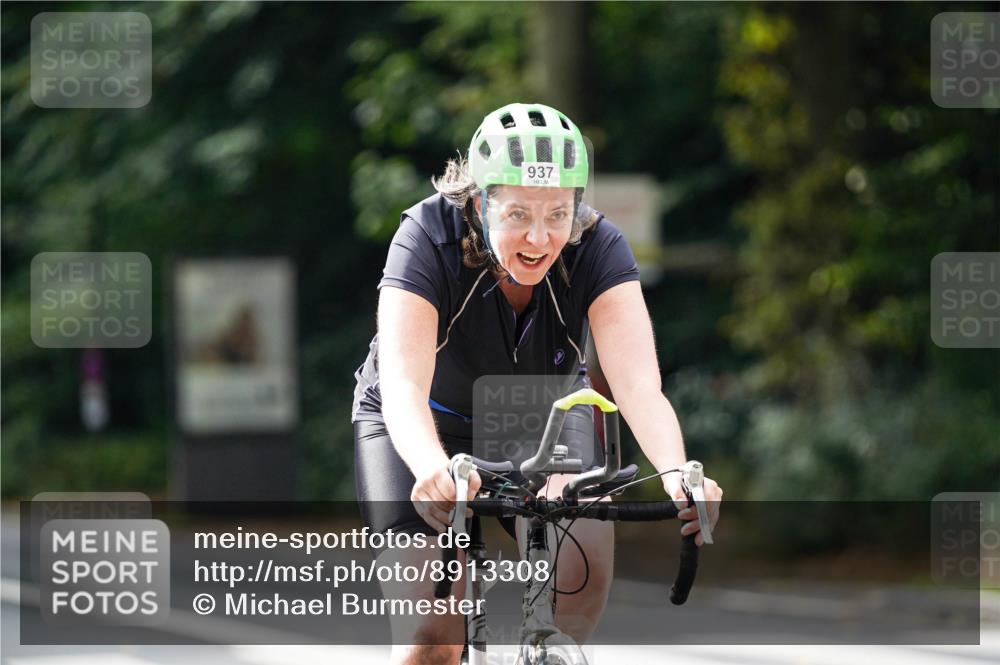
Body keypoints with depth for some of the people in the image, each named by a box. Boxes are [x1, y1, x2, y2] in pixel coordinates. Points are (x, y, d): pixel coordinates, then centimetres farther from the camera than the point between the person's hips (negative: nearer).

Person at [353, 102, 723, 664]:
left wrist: (678, 474, -58)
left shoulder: (598, 248, -27)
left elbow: (639, 386, -38)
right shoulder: (429, 237, -32)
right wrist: (435, 470, -65)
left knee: (586, 557, -28)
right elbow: (404, 389, -43)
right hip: (431, 427, -2)